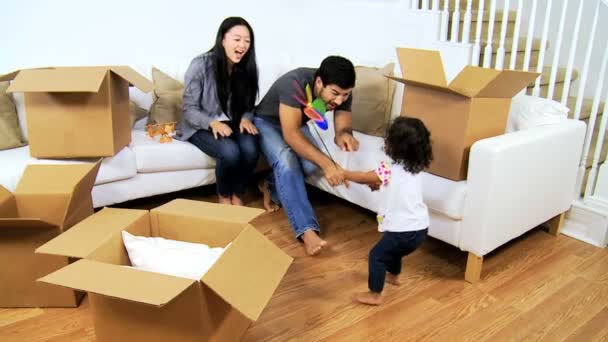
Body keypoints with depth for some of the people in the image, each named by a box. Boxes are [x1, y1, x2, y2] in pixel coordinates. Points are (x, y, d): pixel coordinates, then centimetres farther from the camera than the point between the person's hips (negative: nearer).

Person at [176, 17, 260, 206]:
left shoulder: (247, 67, -3)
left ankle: (237, 195, -4)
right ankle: (223, 196, -3)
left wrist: (246, 118, -16)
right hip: (202, 127, -4)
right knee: (230, 151, -32)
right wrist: (212, 122, -31)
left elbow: (248, 105, 8)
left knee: (250, 147, -29)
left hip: (233, 124, 4)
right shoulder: (200, 65, -16)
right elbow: (189, 109, -13)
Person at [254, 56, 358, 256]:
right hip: (266, 122, -5)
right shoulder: (295, 84, -38)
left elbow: (342, 127, -18)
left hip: (297, 124, 5)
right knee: (286, 160, -33)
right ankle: (307, 231, -35)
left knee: (311, 162, -24)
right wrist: (326, 163, -53)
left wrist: (344, 135, -45)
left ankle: (271, 185, 4)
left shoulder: (342, 94, -21)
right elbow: (290, 135, -43)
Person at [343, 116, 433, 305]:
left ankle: (375, 295, 16)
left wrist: (342, 173, 8)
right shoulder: (415, 168, 5)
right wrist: (380, 184, 16)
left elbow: (363, 178, -5)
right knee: (392, 249, 33)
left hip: (404, 231, -8)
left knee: (377, 255, 8)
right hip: (420, 228, 8)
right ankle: (393, 275, 54)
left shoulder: (389, 170, -19)